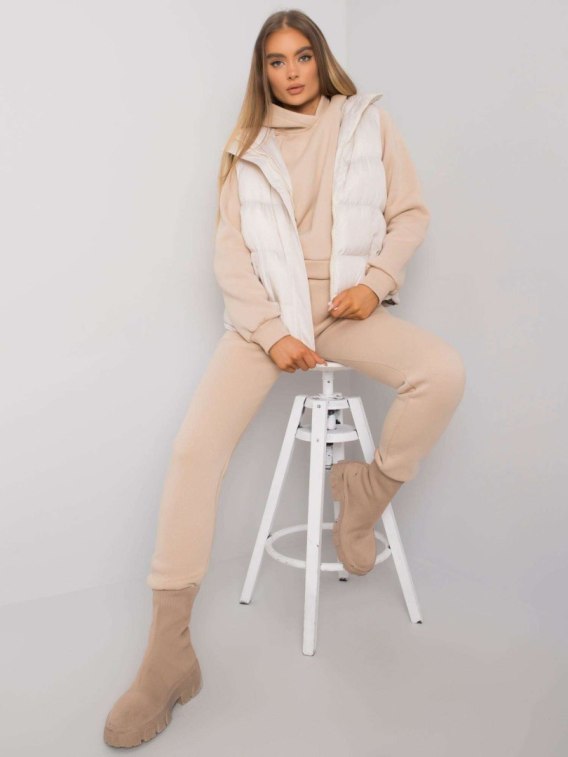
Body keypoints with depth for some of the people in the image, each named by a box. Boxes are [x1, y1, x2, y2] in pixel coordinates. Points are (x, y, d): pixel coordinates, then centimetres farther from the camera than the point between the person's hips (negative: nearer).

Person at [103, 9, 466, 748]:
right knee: (195, 446, -20)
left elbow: (411, 214, 9)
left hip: (349, 305, 1)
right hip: (267, 312, 0)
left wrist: (376, 279, -10)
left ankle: (364, 495, -1)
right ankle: (168, 654, -10)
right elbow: (232, 251, 1)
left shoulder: (370, 121, 11)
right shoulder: (248, 147, 10)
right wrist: (272, 331, -13)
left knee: (444, 372, -29)